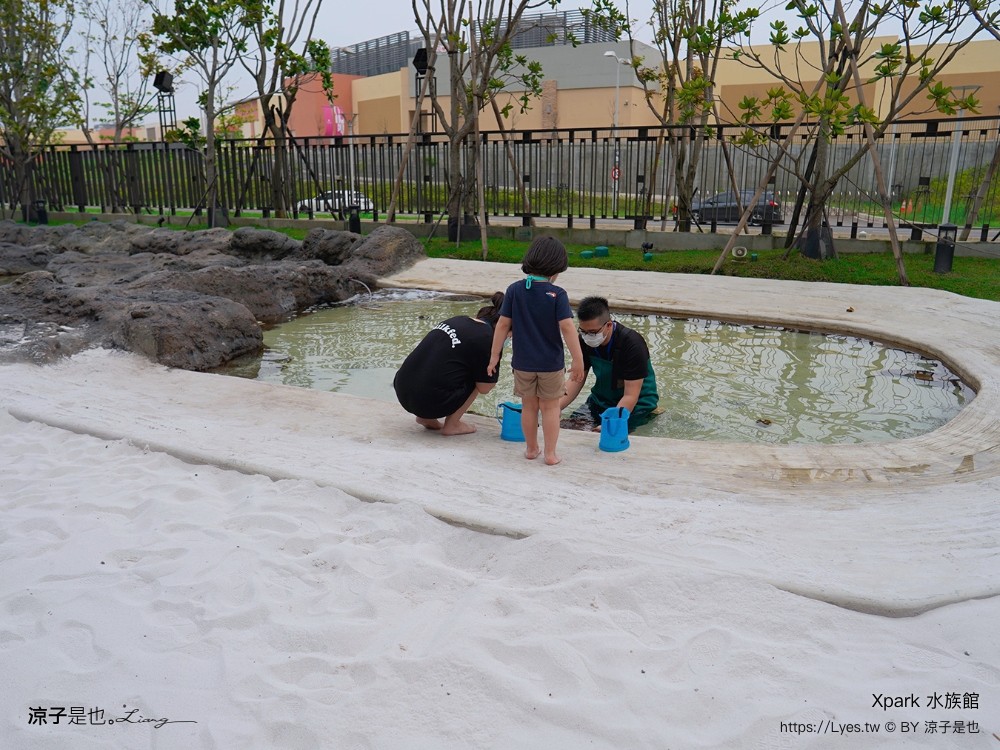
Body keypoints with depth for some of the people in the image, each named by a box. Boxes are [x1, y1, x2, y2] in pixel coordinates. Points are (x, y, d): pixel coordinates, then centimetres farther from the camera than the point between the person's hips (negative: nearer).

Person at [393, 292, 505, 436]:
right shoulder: (486, 338, -7)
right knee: (479, 378, 9)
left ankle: (426, 417, 18)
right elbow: (484, 388, -1)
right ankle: (451, 425, 8)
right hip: (430, 402, -7)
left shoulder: (458, 320, 15)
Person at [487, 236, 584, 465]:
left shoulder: (514, 290, -6)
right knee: (550, 407, 12)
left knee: (529, 406, 17)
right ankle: (550, 453, 16)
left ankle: (531, 449, 30)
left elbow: (503, 325, -5)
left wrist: (494, 355, 3)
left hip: (522, 362, 2)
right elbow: (567, 328, -18)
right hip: (551, 363, -2)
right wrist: (578, 360, -13)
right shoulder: (557, 294, -14)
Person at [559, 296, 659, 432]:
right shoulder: (584, 341, -10)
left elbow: (630, 396, -27)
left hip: (636, 404, -5)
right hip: (602, 399, 5)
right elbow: (576, 380, -5)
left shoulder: (632, 344, -27)